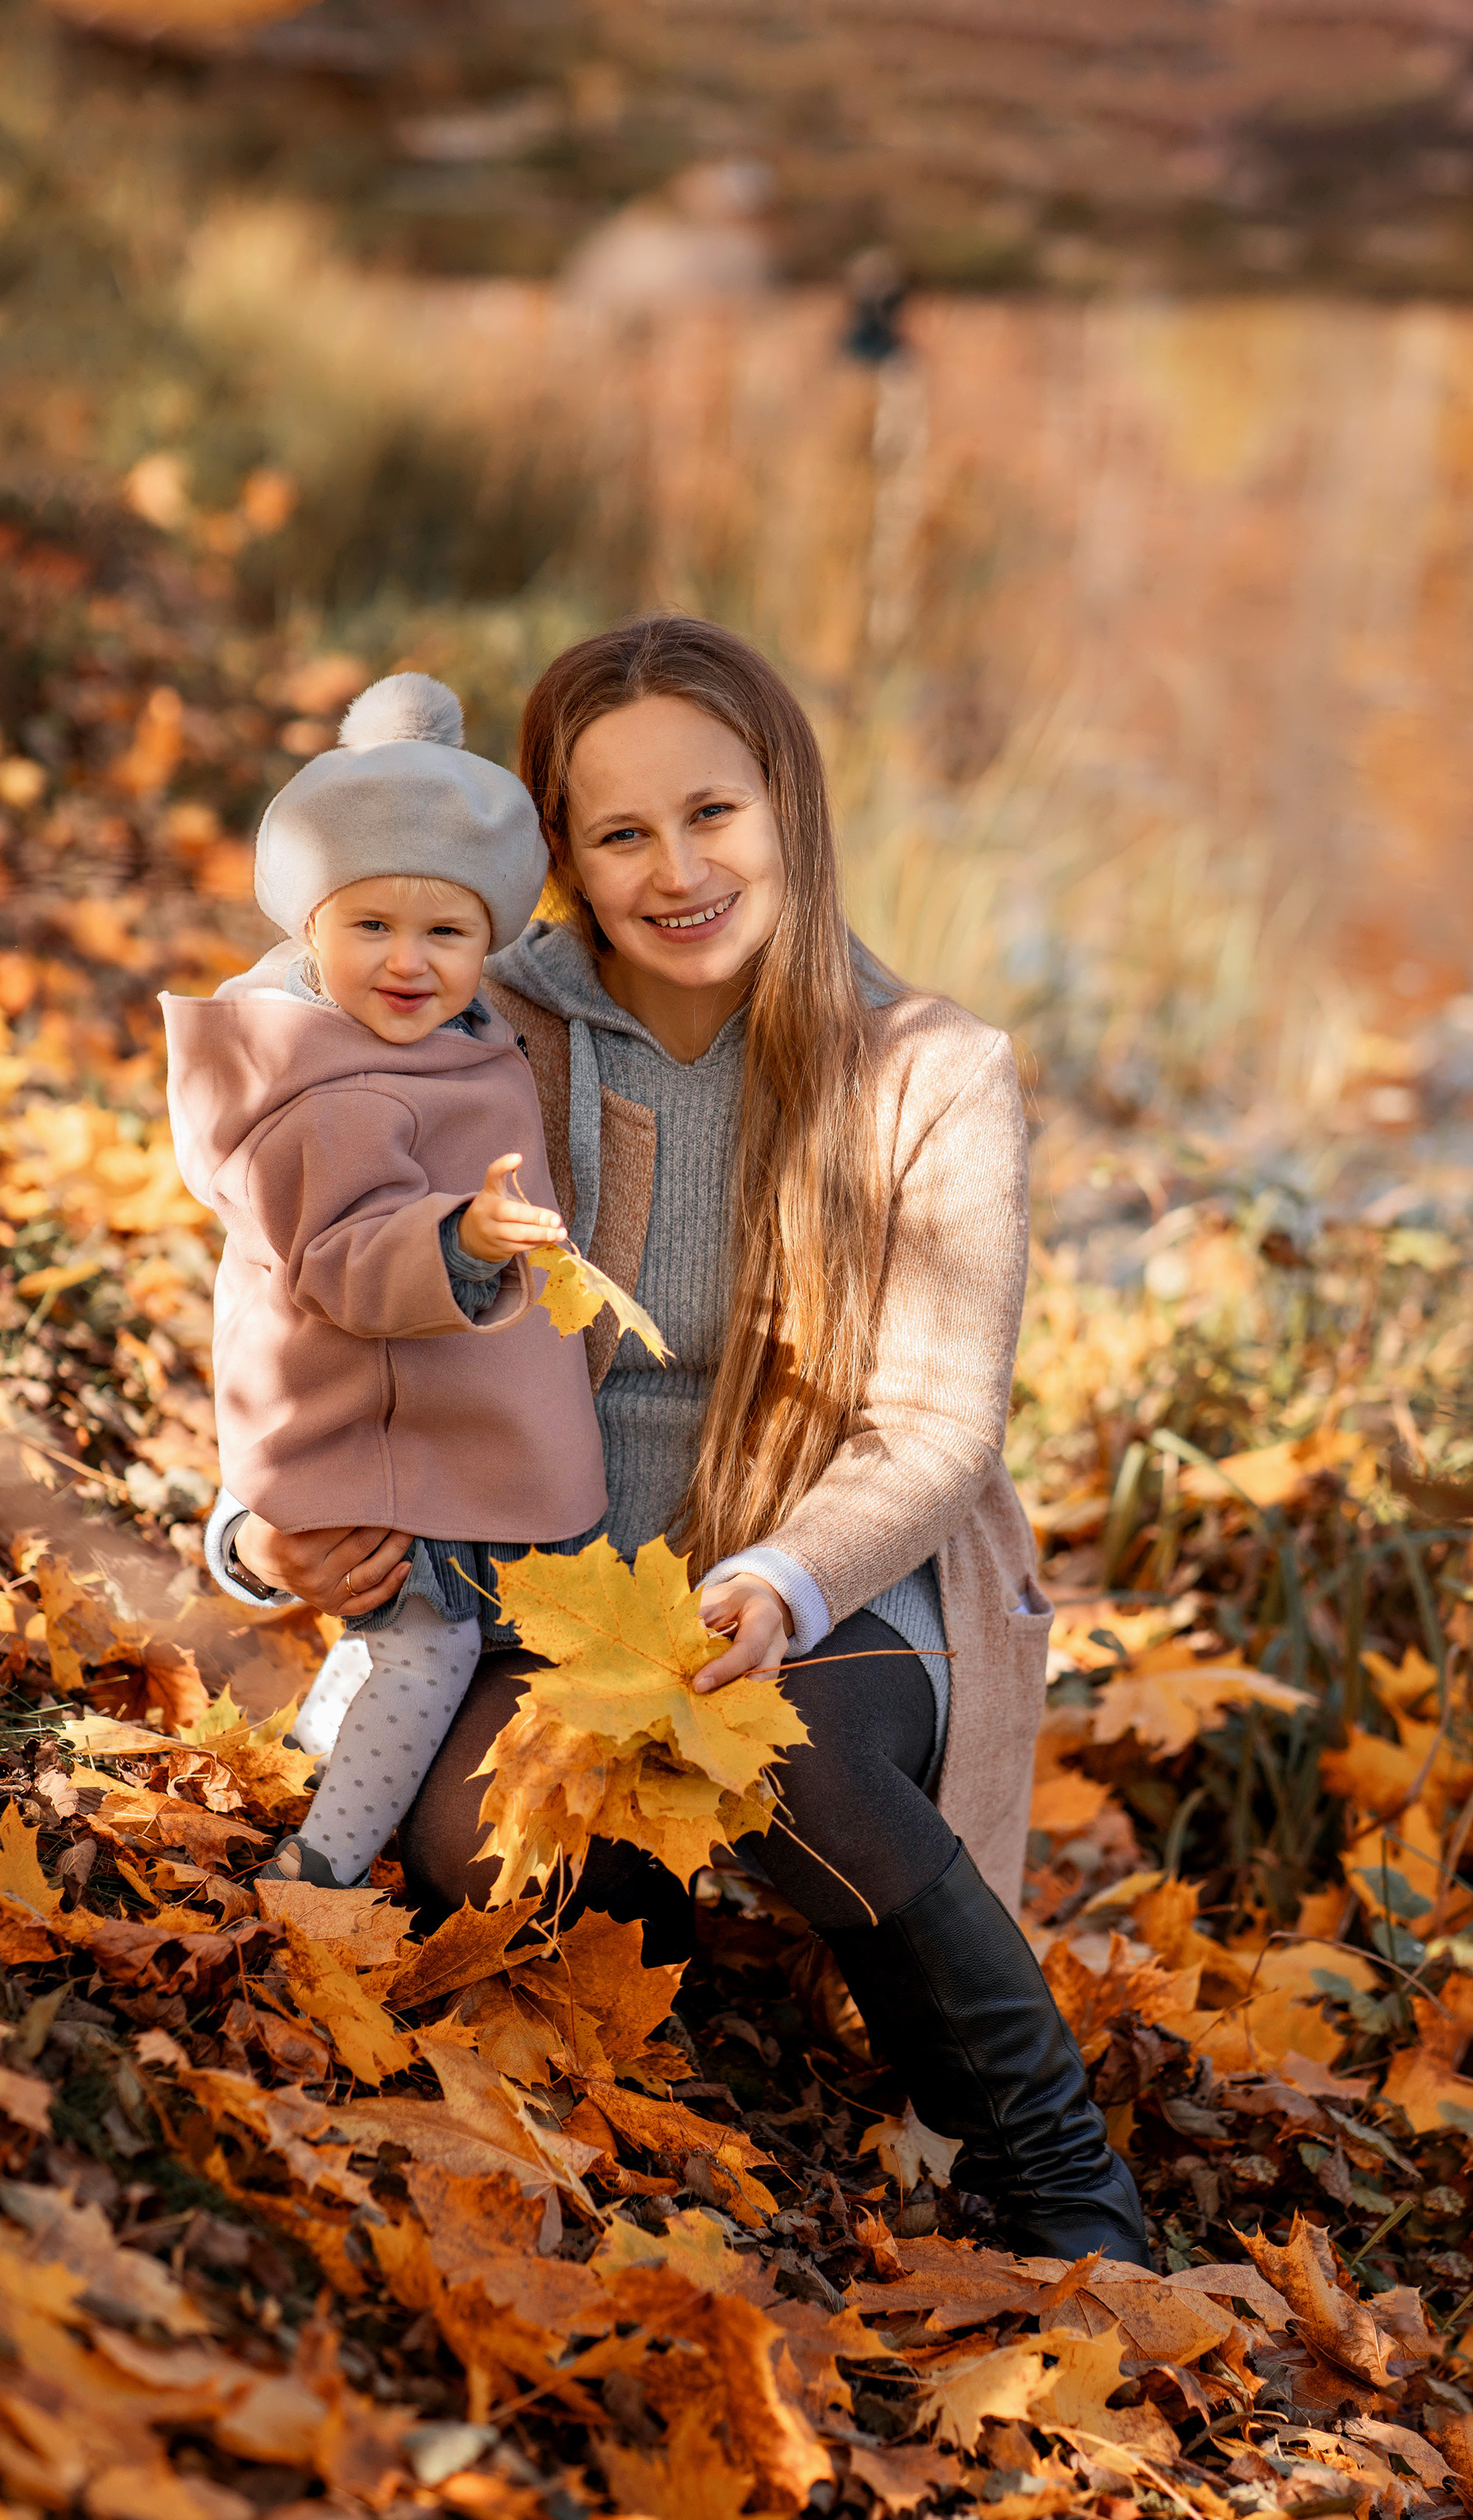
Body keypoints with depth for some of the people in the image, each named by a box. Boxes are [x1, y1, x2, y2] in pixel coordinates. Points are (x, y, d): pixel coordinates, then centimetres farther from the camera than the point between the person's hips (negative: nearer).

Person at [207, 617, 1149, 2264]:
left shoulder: (934, 1078, -2)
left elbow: (932, 1432, -7)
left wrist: (780, 1589, -28)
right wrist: (263, 1528, -16)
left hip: (842, 1616, -1)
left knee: (776, 1750, -37)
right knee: (467, 1833, -33)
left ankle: (1060, 2186, -15)